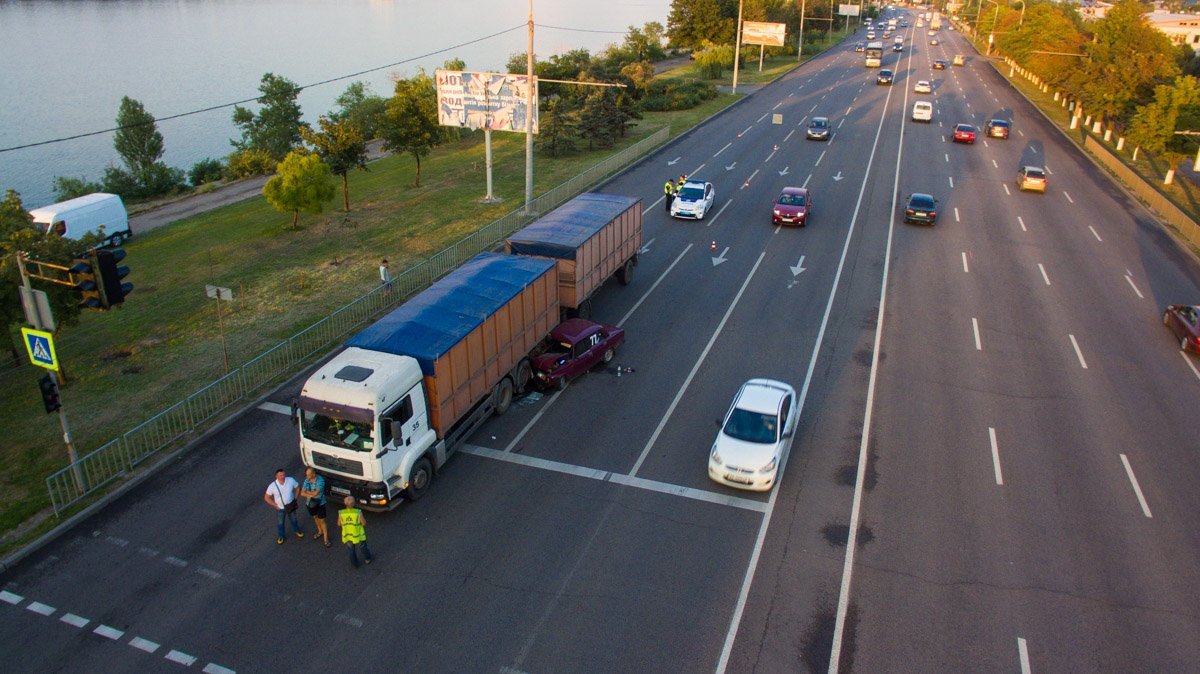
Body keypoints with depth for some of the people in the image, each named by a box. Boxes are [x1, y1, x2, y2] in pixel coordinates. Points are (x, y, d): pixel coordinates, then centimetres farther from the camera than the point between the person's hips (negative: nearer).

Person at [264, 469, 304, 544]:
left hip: (291, 506, 1)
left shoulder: (291, 480, -24)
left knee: (293, 519, 26)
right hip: (280, 508, -1)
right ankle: (281, 536, 47)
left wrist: (295, 498, -3)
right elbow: (266, 497, -13)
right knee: (281, 522, 21)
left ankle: (297, 531, 54)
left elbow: (297, 488, -4)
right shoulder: (272, 486, -27)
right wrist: (275, 505, -11)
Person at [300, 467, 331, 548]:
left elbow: (315, 493, -30)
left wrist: (307, 492, -15)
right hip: (310, 503, 5)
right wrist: (311, 495, -26)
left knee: (322, 520, 3)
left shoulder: (320, 481, -26)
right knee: (315, 517, 24)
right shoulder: (307, 480, -10)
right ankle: (320, 532, 47)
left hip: (320, 503, -5)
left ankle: (325, 538, 14)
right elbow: (302, 493, -13)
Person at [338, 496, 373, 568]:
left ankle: (355, 564, 42)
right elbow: (364, 523, -16)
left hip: (347, 536, 1)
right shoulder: (358, 512, -28)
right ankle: (367, 559, 49)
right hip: (358, 535, -1)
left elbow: (339, 524, -6)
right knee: (363, 548, 27)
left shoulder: (341, 513, -22)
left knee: (351, 551, 25)